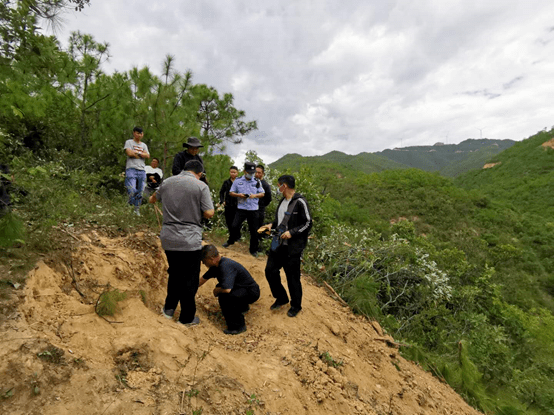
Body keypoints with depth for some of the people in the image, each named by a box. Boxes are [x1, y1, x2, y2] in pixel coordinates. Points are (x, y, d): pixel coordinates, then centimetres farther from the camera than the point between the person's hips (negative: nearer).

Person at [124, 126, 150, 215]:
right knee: (132, 190, -18)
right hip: (131, 169, -4)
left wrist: (137, 152, -5)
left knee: (140, 192, 4)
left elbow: (147, 156, 5)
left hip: (141, 170, 4)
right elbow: (129, 153, -7)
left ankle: (137, 210, 12)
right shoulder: (129, 142, 10)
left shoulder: (144, 145, 22)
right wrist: (142, 154, 3)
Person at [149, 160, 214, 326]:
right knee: (189, 280, 9)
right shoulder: (201, 186, -10)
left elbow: (153, 199, 25)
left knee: (174, 274, 24)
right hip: (190, 240, -5)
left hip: (168, 238, 5)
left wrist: (152, 198, 49)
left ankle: (169, 308, 35)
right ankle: (187, 317, 21)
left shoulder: (167, 182, 7)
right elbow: (209, 213, -13)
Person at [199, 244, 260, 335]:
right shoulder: (217, 264, 2)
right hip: (242, 288, 10)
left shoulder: (226, 266, -28)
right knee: (219, 288, 19)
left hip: (251, 293, -10)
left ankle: (238, 326, -13)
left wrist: (216, 290, -17)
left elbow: (227, 289, -39)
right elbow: (203, 278, 19)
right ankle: (242, 307, 33)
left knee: (224, 295, -29)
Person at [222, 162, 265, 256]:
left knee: (254, 230, 4)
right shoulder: (238, 181, 4)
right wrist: (238, 195, -13)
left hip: (253, 210, 1)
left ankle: (253, 249, 18)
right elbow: (231, 193, 7)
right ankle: (231, 241, 26)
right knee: (234, 226, -5)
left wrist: (255, 195, -12)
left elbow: (262, 194, 9)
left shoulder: (257, 182, 6)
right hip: (241, 208, 0)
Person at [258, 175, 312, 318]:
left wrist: (292, 232, -21)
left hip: (293, 247, -8)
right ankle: (281, 298, 31)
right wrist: (271, 225, 6)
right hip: (279, 244, 8)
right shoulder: (283, 201, 10)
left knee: (292, 277, 4)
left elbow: (308, 224, -13)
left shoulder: (299, 202, -14)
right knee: (270, 271, 10)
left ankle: (296, 306, 27)